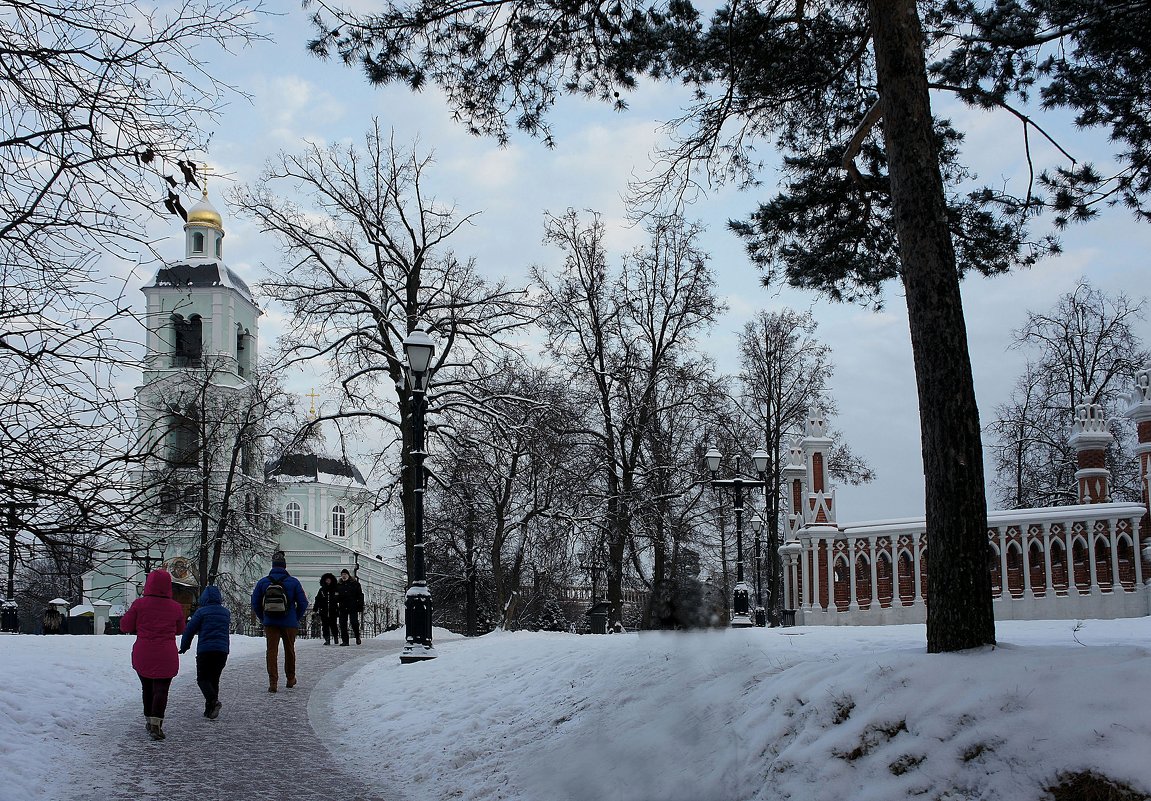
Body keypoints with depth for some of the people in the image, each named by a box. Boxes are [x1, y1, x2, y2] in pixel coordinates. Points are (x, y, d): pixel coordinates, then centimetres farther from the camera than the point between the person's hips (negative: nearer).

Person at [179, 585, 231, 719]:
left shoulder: (202, 612, -5)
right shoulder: (226, 612, 11)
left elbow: (190, 630, -3)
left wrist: (184, 647, 9)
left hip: (205, 650, -5)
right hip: (222, 650, 5)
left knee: (202, 678, 2)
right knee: (214, 679, 12)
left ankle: (213, 700, -24)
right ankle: (209, 710, 10)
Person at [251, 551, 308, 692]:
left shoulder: (262, 582, 1)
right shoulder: (293, 582, -4)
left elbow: (255, 604, 5)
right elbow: (303, 603, -2)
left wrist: (263, 619, 14)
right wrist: (296, 619, 10)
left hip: (270, 623, 0)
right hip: (290, 624, 0)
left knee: (272, 651, 2)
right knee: (289, 650, 16)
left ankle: (273, 682, -8)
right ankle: (290, 678, 29)